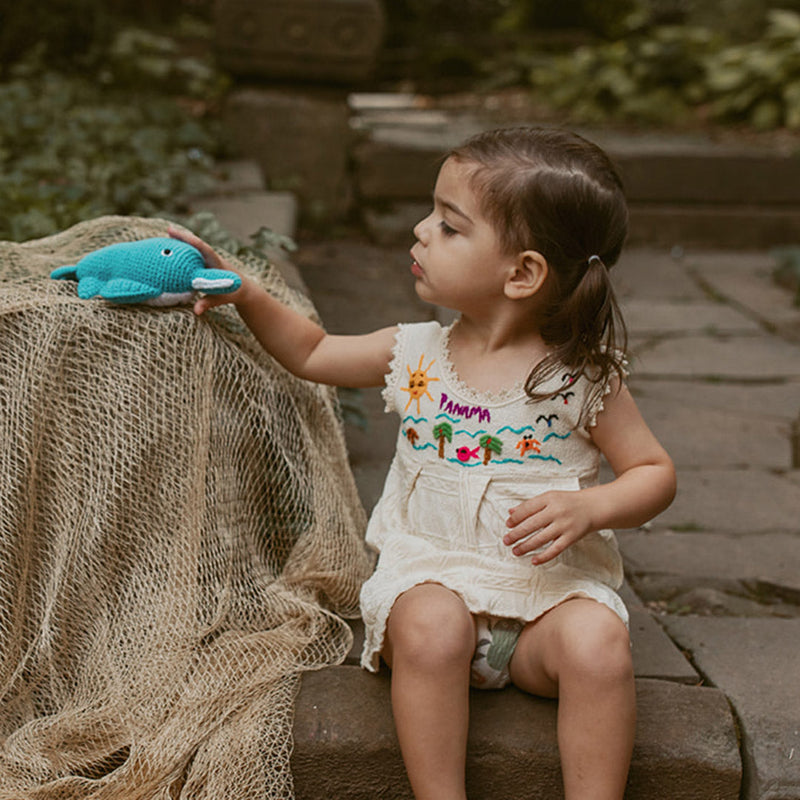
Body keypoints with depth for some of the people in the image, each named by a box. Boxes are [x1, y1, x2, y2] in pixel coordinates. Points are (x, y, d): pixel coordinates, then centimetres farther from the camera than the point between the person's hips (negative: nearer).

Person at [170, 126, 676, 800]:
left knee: (598, 642, -31)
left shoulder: (582, 377, -5)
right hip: (431, 572, 2)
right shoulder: (415, 355, 5)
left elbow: (655, 472, 0)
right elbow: (312, 352, 21)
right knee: (430, 625, -32)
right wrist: (241, 291, 10)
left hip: (548, 589, -1)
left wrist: (587, 507, -19)